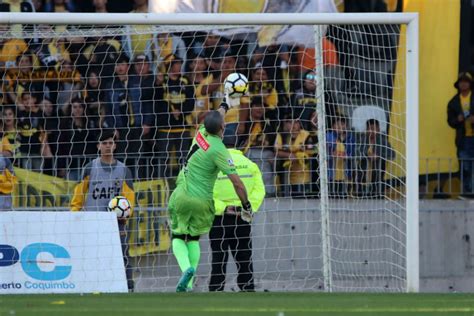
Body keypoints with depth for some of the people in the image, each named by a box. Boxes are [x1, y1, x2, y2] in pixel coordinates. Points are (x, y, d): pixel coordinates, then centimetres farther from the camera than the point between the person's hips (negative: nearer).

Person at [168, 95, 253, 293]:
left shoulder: (201, 133, -3)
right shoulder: (218, 150, -17)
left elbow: (215, 119, 22)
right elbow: (236, 181, -19)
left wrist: (226, 104, 40)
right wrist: (246, 206, -8)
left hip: (181, 197, 2)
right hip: (201, 201, -2)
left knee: (178, 238, 11)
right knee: (193, 239, 15)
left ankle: (186, 268, -17)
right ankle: (189, 284, 4)